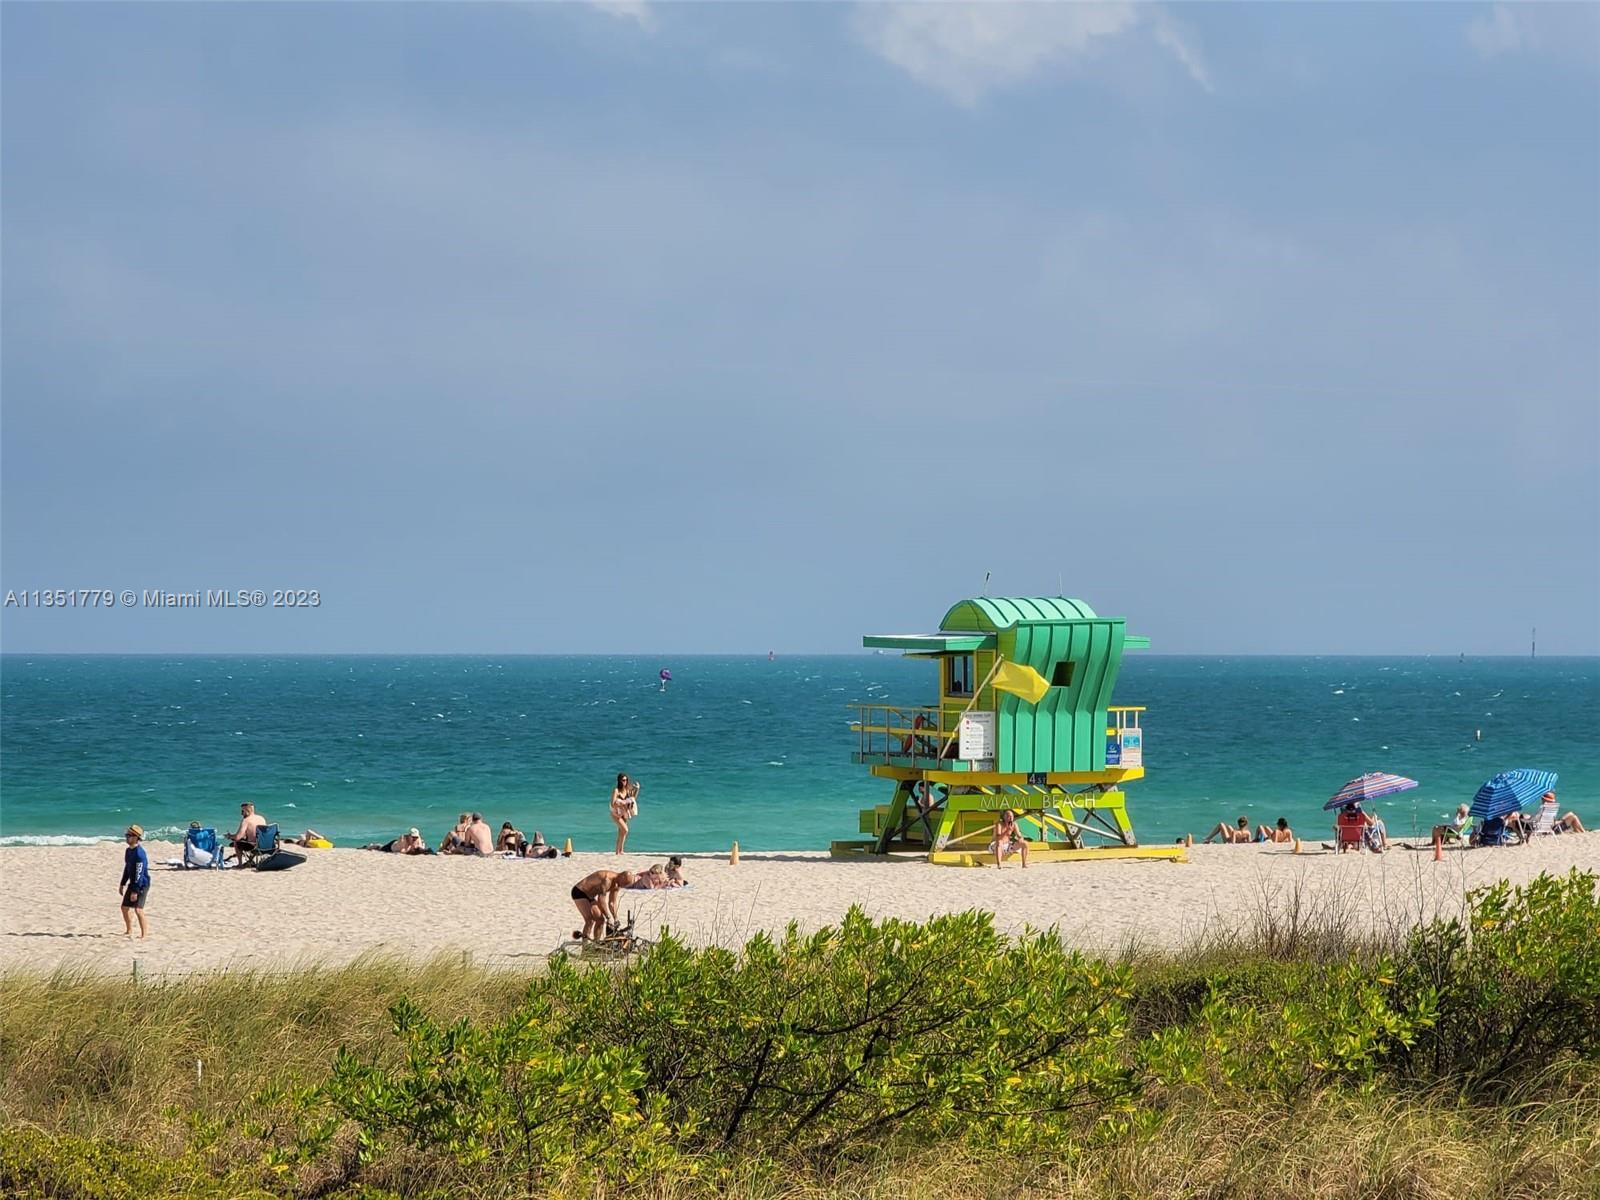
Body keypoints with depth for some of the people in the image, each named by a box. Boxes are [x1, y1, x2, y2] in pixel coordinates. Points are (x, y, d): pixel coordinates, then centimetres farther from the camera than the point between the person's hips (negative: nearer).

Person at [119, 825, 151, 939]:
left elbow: (139, 874, -25)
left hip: (141, 884, -10)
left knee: (138, 909, -17)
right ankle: (129, 931, 32)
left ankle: (145, 934, -10)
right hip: (132, 883, 10)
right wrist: (123, 884, 23)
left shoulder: (139, 853, -23)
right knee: (125, 907, 16)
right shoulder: (128, 851, 7)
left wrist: (135, 891, -26)